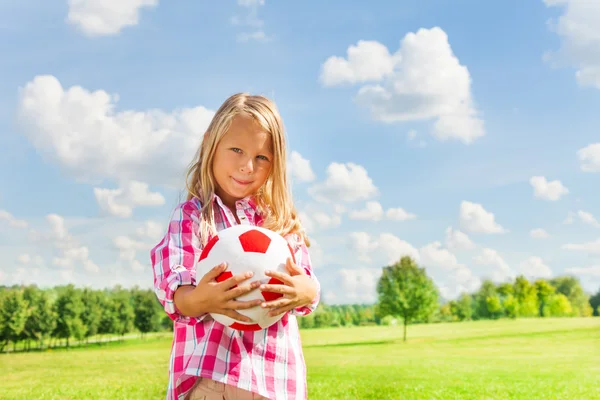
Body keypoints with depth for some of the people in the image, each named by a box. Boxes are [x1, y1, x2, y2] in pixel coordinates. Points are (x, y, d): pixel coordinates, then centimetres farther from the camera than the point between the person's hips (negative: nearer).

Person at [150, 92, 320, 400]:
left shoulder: (282, 220, 12)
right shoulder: (191, 216, 1)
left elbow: (308, 285, 2)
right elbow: (174, 293, -10)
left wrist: (305, 293, -22)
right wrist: (200, 299, -34)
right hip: (211, 373, -3)